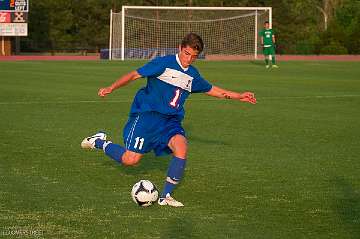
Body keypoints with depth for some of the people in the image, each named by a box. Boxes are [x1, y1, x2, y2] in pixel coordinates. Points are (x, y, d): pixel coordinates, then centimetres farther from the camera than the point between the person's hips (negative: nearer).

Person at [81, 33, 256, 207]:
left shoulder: (193, 75, 13)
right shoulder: (164, 63, -7)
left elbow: (211, 89, 29)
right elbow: (135, 75, -8)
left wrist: (238, 96, 29)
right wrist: (112, 88, -18)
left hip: (170, 121, 5)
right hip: (147, 114, -5)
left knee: (181, 147, -25)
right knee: (131, 159, -12)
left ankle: (165, 196, -15)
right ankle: (100, 142, 18)